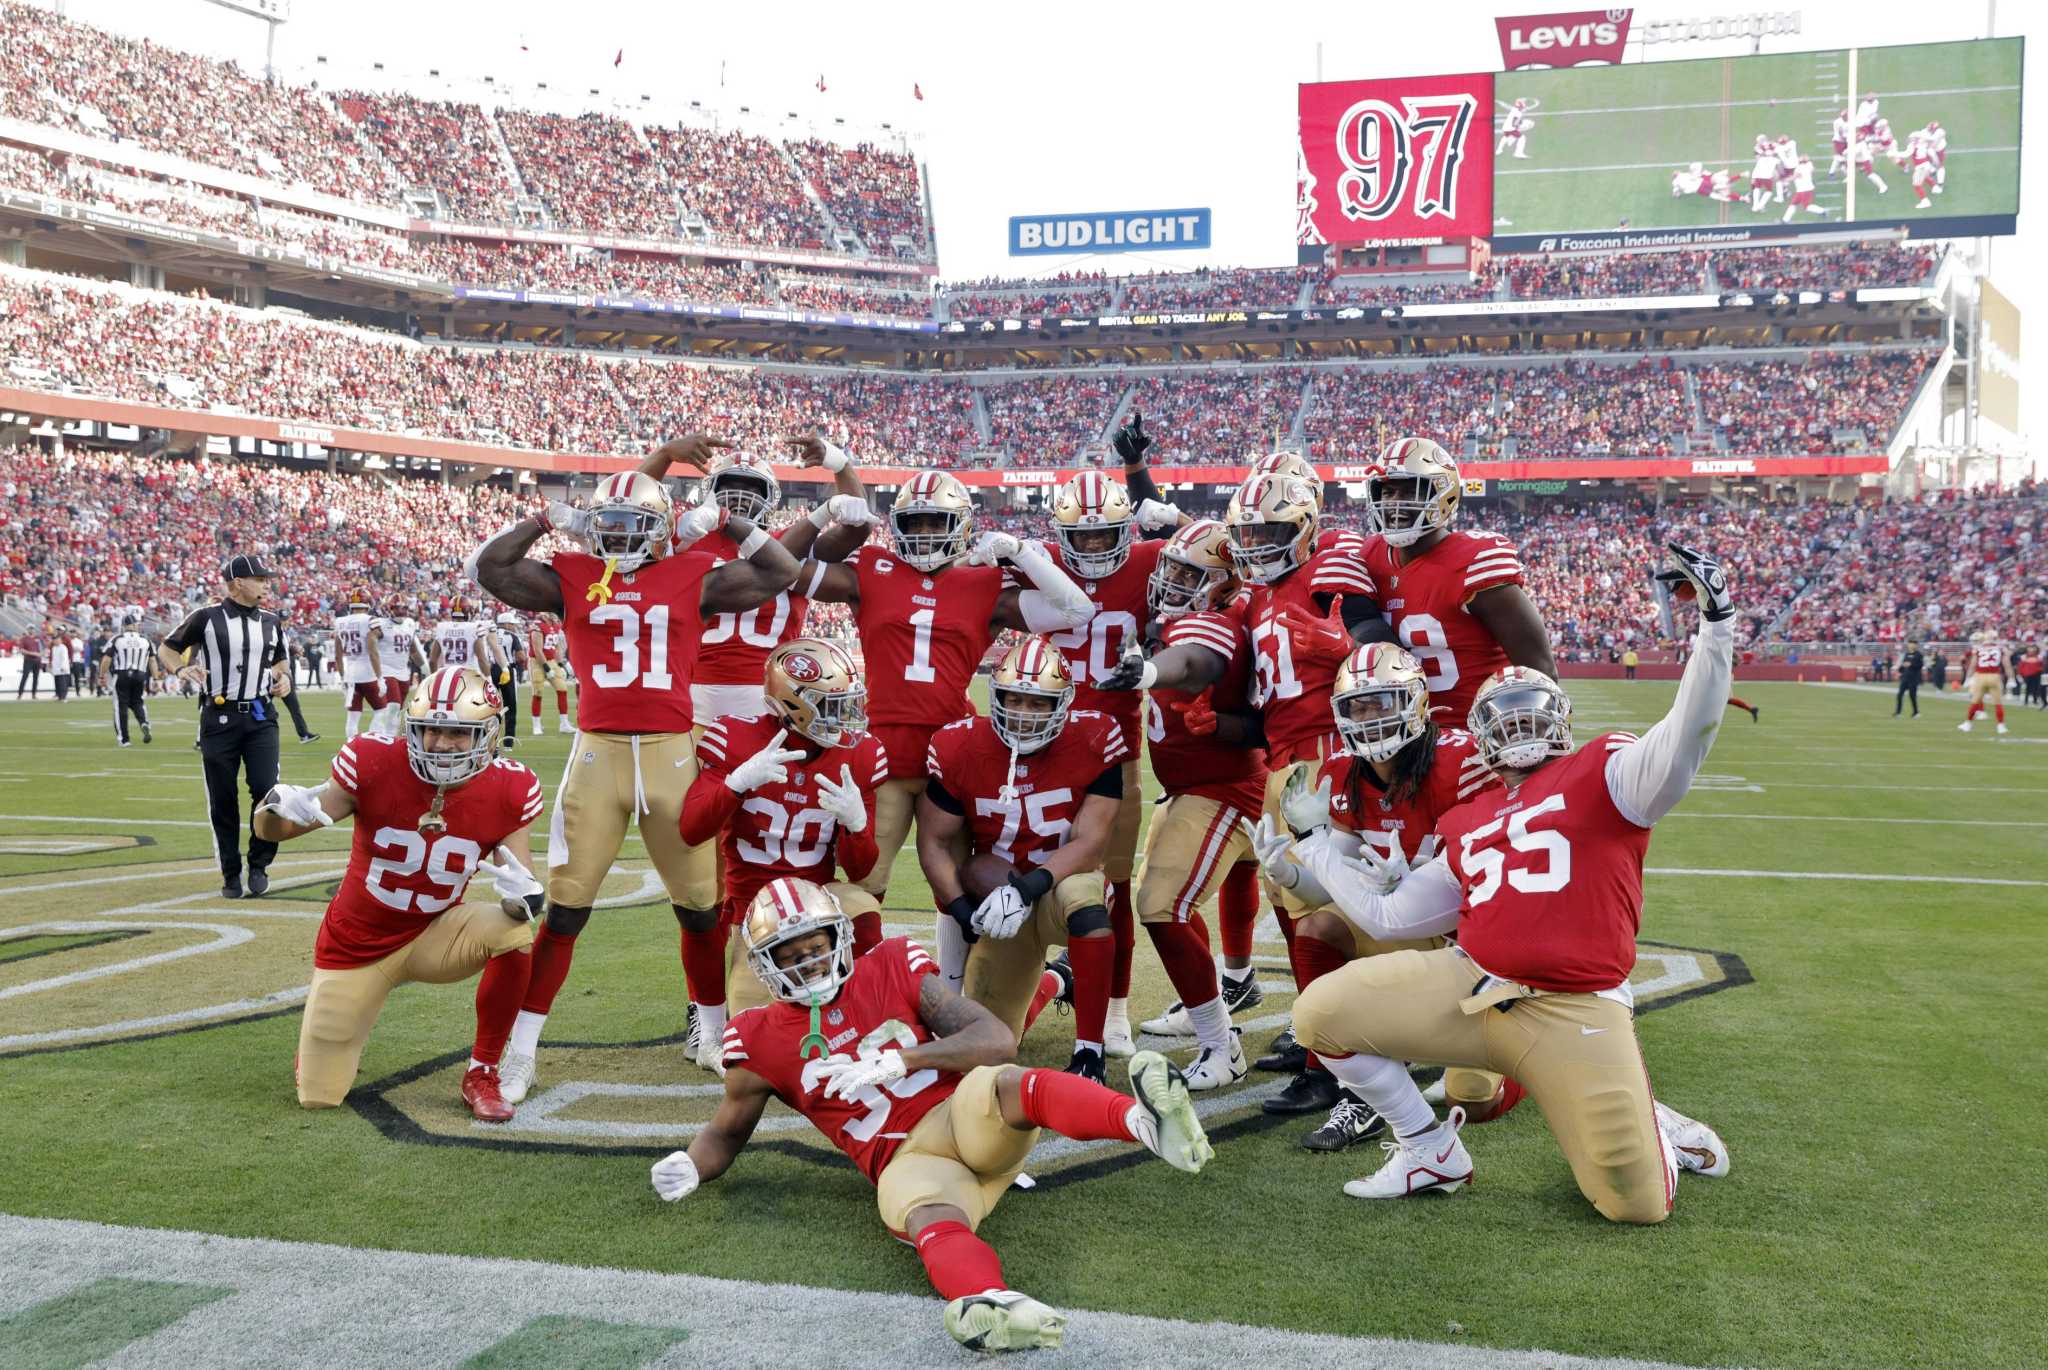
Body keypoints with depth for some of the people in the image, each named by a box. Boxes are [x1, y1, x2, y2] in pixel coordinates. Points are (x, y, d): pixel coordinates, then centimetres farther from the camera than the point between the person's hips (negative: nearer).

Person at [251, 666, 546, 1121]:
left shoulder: (507, 791, -16)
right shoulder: (374, 765, -20)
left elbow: (525, 890, -12)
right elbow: (269, 830, -12)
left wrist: (524, 895, -37)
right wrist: (277, 806, -37)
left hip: (434, 935, 1)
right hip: (357, 943, 0)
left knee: (515, 933, -31)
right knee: (319, 1097, 0)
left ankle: (482, 1074, -10)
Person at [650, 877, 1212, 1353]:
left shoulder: (891, 967, 8)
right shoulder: (760, 1040, 10)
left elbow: (998, 1039, 0)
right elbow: (726, 1132, 25)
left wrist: (898, 1060, -13)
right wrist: (689, 1166, 1)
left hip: (965, 1109, 1)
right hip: (908, 1159, -1)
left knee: (1013, 1084, -34)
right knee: (930, 1220, -37)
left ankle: (1142, 1119, -64)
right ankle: (989, 1303, -72)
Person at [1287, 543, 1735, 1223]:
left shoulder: (1600, 776, 3)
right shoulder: (1465, 824, 18)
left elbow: (1683, 741, -18)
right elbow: (1388, 917, 23)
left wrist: (1716, 623, -27)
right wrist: (1314, 849, 29)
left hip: (1572, 1013, -5)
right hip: (1467, 988, 5)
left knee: (1635, 1205, -8)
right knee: (1321, 1013, -6)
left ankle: (1652, 1129, 30)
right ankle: (1430, 1151, 11)